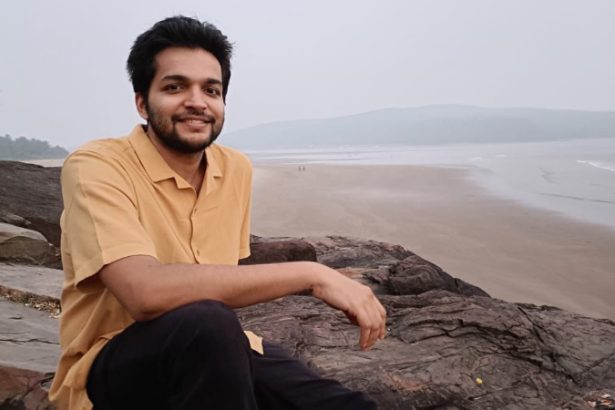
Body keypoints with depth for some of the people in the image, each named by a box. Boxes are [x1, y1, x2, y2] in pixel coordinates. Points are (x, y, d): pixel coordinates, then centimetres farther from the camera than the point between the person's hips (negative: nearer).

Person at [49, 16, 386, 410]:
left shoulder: (237, 169, 1)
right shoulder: (96, 167, -18)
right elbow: (146, 291, -34)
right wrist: (309, 273, -32)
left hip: (215, 351, 5)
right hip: (113, 368, -4)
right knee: (205, 322, -35)